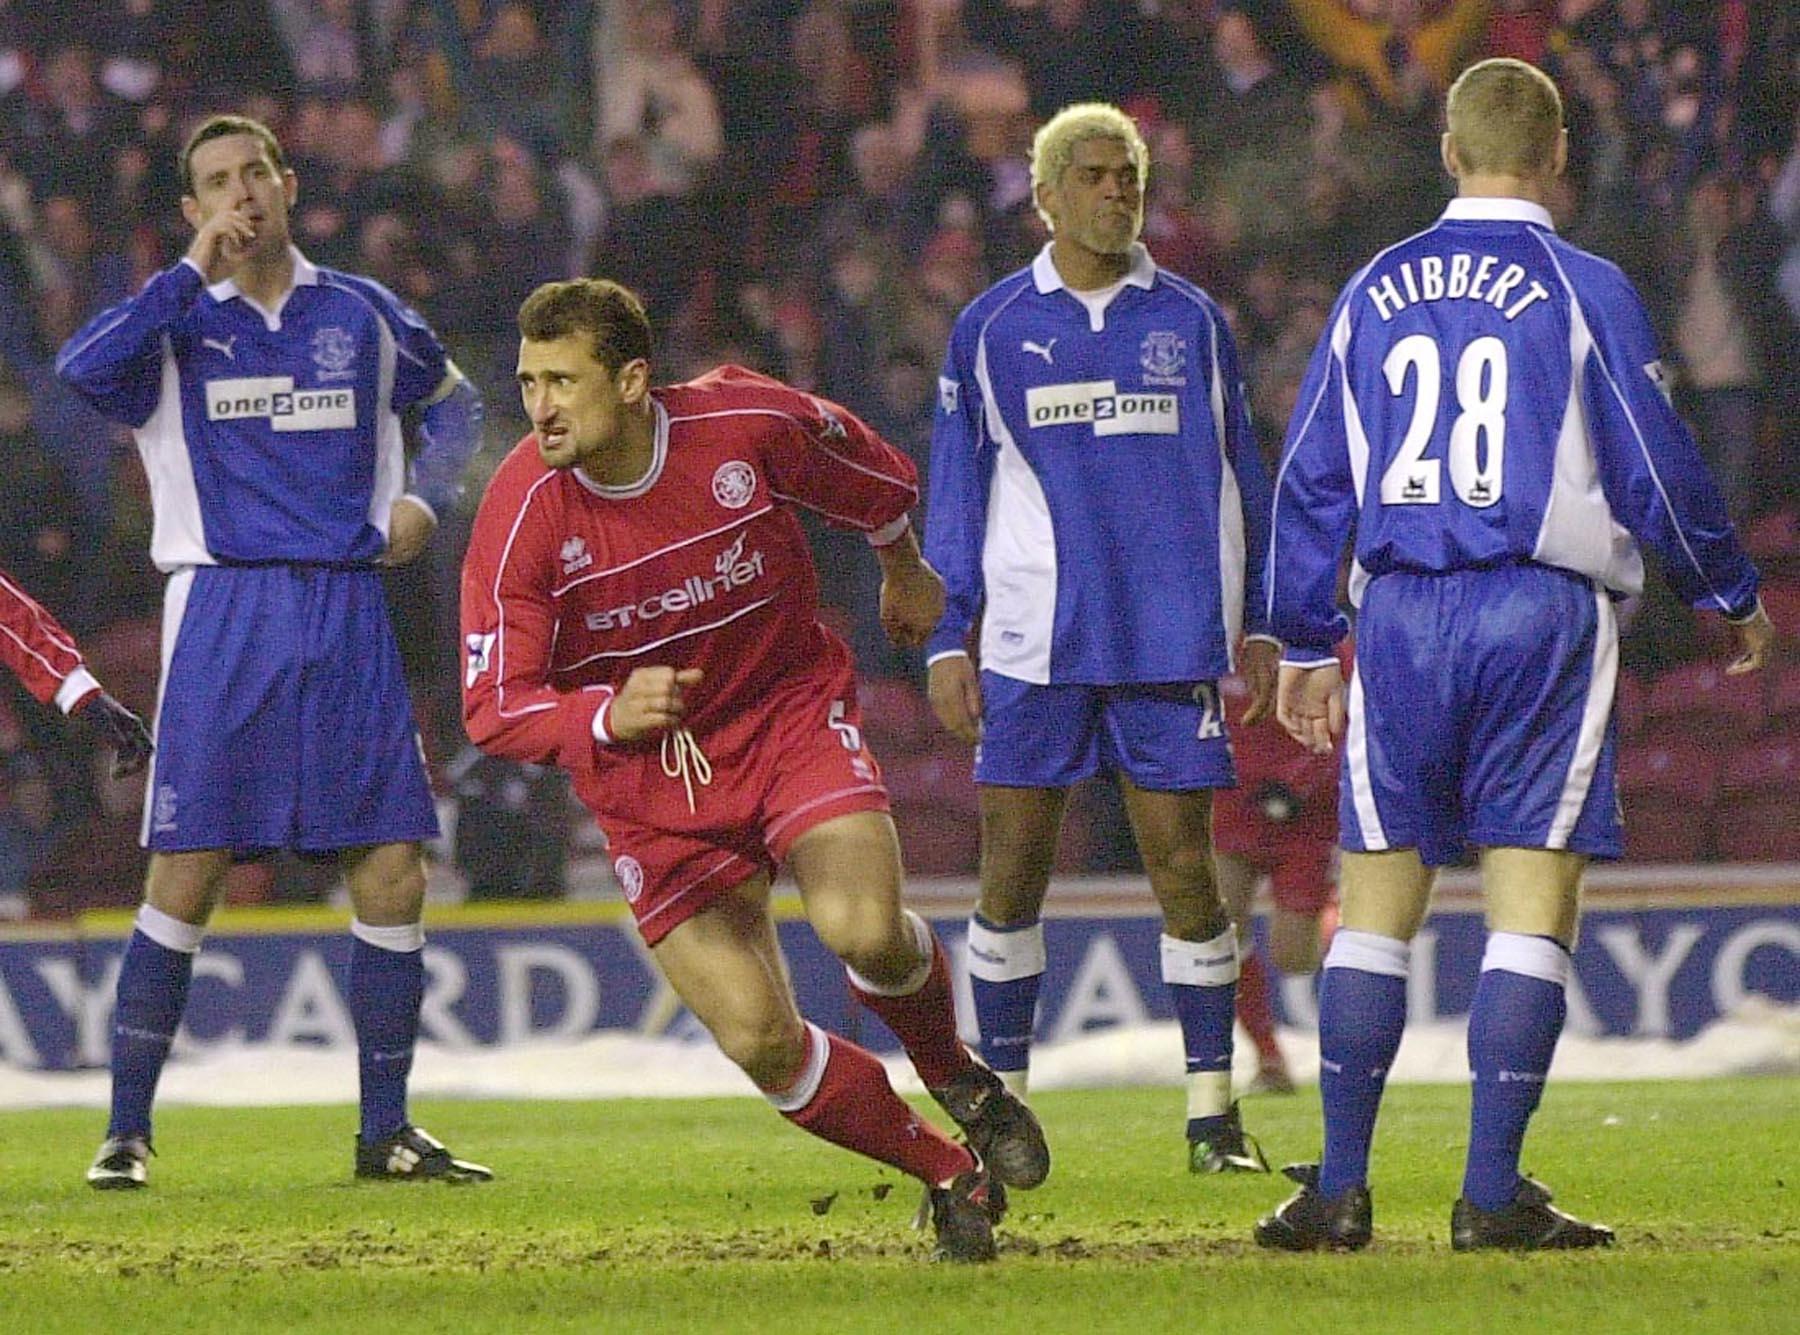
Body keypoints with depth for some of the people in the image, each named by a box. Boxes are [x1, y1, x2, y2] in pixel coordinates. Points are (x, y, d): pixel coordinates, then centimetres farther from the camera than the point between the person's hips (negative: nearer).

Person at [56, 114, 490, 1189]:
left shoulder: (361, 314, 12)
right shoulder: (177, 323, 4)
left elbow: (454, 402, 29)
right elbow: (82, 369, -17)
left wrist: (426, 499, 11)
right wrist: (197, 274, -14)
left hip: (348, 614, 3)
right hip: (224, 610, -3)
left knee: (393, 871, -1)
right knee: (187, 872, -8)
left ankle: (387, 1132, 10)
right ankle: (127, 1131, -1)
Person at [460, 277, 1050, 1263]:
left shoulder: (750, 423, -17)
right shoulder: (520, 516, -20)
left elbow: (865, 474, 7)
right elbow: (495, 707, -17)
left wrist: (903, 568, 26)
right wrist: (611, 718, -37)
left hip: (790, 710, 0)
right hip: (646, 780, 1)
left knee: (864, 930, -26)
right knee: (761, 1041, -9)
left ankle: (959, 1077, 9)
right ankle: (950, 1176, 15)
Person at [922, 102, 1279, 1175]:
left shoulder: (1191, 320, 9)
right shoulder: (993, 329, 7)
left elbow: (1240, 477, 13)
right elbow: (956, 493, 10)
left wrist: (1259, 626, 9)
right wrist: (946, 641, 5)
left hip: (1169, 642, 0)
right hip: (1034, 644, 0)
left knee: (1187, 870, -2)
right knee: (1012, 877, 0)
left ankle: (1214, 1112, 4)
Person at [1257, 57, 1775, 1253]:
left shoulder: (1376, 291, 9)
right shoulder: (1584, 290, -2)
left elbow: (1311, 481, 12)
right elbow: (1658, 470, -1)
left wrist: (1307, 647, 20)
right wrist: (1733, 596, 15)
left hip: (1400, 617, 3)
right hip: (1544, 614, -3)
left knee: (1375, 907, 8)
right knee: (1532, 908, -1)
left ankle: (1340, 1189, 5)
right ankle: (1494, 1194, -6)